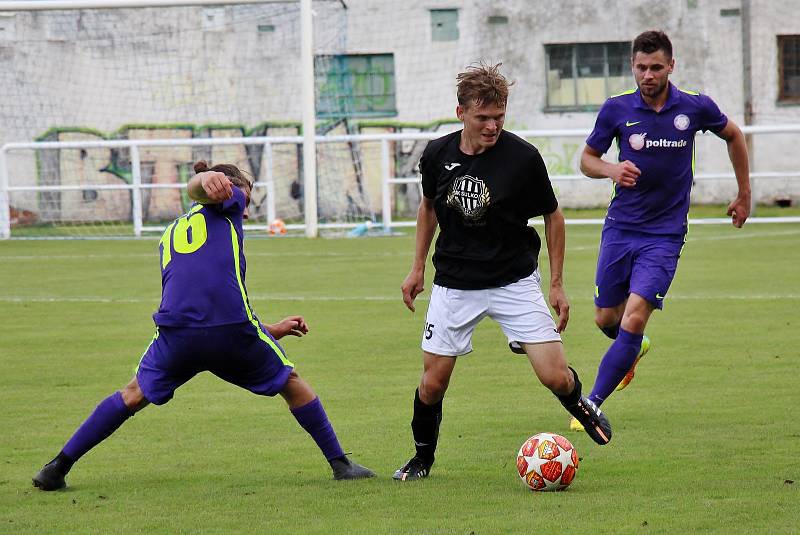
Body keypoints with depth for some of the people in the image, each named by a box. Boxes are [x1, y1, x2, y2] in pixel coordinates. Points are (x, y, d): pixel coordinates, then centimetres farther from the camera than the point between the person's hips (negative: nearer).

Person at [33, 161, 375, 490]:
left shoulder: (170, 235, 35)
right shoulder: (225, 204, 18)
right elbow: (194, 188, -7)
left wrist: (270, 330, 39)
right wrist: (208, 178, -32)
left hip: (176, 332, 4)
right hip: (232, 330, -4)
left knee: (135, 394, 23)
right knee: (291, 383, 21)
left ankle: (57, 468, 17)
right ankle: (340, 464, 24)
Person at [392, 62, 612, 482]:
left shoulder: (523, 157, -14)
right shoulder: (437, 155, -5)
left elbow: (552, 217, -1)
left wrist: (557, 284, 0)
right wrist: (418, 267, 15)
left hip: (515, 282, -2)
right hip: (454, 284, 2)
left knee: (556, 377, -11)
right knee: (432, 384, 0)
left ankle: (580, 405, 25)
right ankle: (422, 458, 26)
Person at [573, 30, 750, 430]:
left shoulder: (695, 107, -6)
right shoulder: (617, 109, -6)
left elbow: (733, 136, 13)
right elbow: (587, 158, 5)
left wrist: (744, 195, 17)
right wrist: (611, 170, -18)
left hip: (665, 233, -2)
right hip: (621, 227, 2)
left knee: (635, 318, -16)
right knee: (606, 319, 10)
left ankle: (592, 404, -9)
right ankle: (634, 349, 47)